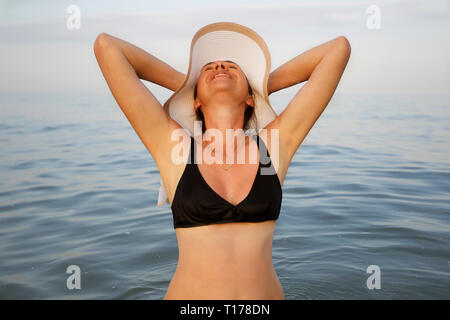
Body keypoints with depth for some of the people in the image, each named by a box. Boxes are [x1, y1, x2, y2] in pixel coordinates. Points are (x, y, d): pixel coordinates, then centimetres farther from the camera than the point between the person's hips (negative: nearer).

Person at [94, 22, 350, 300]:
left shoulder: (277, 141, -3)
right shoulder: (172, 144, -5)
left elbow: (339, 47, 0)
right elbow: (106, 45, -7)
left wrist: (263, 84, 8)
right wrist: (185, 83, 3)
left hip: (267, 292, 1)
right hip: (188, 293, -1)